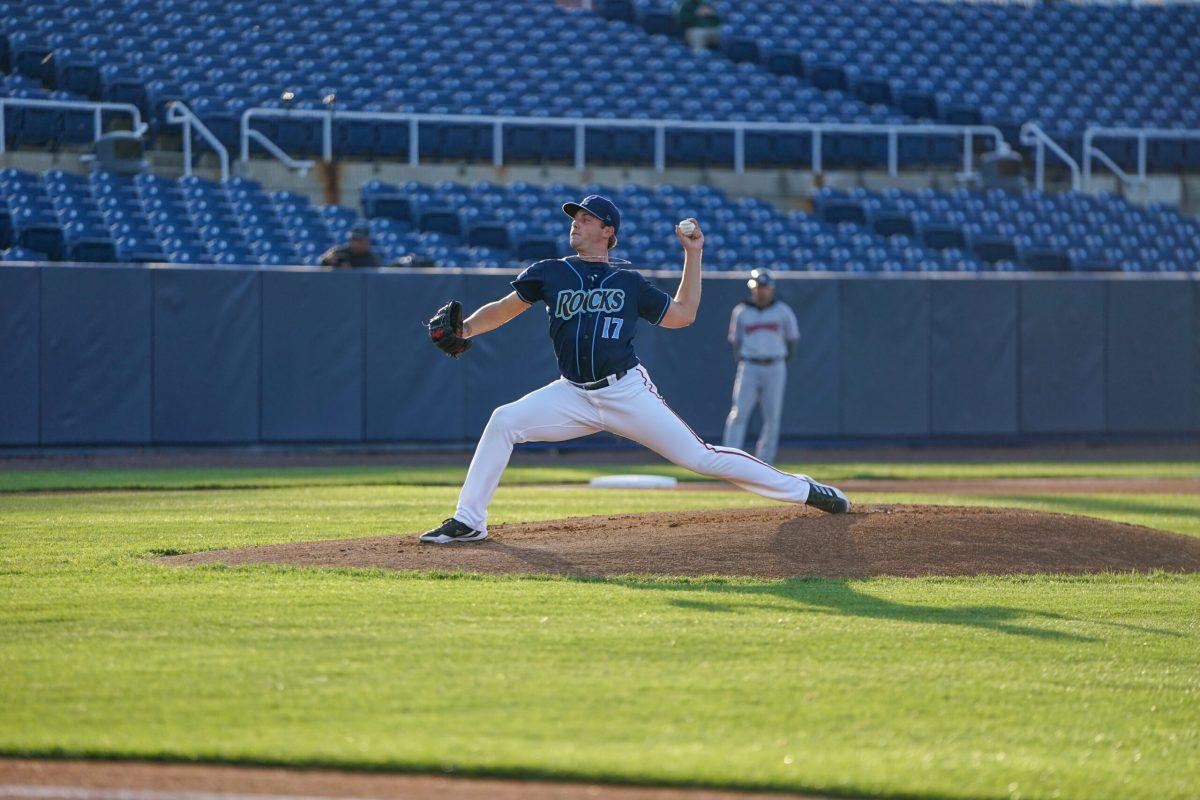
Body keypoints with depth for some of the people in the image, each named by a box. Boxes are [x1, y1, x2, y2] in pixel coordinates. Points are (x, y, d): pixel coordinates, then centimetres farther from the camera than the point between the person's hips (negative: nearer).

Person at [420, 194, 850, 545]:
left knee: (700, 456, -7)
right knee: (503, 422, -18)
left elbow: (682, 315, 12)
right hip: (574, 396, 2)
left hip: (628, 391, -2)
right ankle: (468, 521, -9)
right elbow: (505, 308, 7)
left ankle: (800, 490, 4)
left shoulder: (629, 283, 8)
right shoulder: (549, 273, 9)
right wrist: (462, 329, -11)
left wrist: (693, 255, 9)